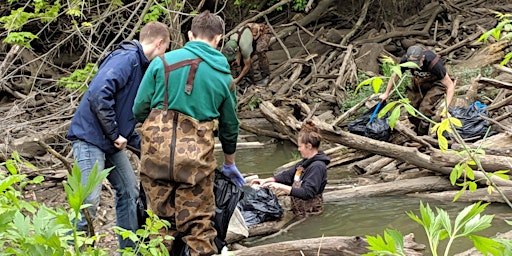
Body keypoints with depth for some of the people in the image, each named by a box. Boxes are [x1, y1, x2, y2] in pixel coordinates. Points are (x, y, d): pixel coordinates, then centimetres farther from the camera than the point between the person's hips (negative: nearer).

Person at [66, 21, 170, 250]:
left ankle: (129, 250, 23)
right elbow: (99, 94, -28)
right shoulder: (126, 58, -15)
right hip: (90, 137, -10)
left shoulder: (140, 66, 15)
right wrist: (115, 134, -19)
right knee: (89, 203, -13)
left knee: (129, 193, 14)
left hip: (111, 141, 10)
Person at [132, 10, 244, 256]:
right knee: (198, 225, 7)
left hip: (157, 149, 0)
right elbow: (230, 126, 21)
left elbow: (139, 109, 3)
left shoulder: (163, 61, 3)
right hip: (196, 155, 0)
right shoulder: (224, 76, 10)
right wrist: (230, 164, 37)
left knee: (161, 221, 11)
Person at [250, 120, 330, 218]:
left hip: (308, 212, -9)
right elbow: (289, 175, 17)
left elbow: (307, 193, -27)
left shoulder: (317, 167, -20)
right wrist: (266, 180, 6)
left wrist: (281, 187, -29)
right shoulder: (306, 162, 12)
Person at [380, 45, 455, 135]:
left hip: (435, 84, -5)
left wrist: (446, 108, -41)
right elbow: (395, 75, -3)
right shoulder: (405, 60, -27)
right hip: (418, 84, 5)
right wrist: (386, 93, 2)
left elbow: (450, 85, -33)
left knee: (425, 109, -23)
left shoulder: (433, 63, -39)